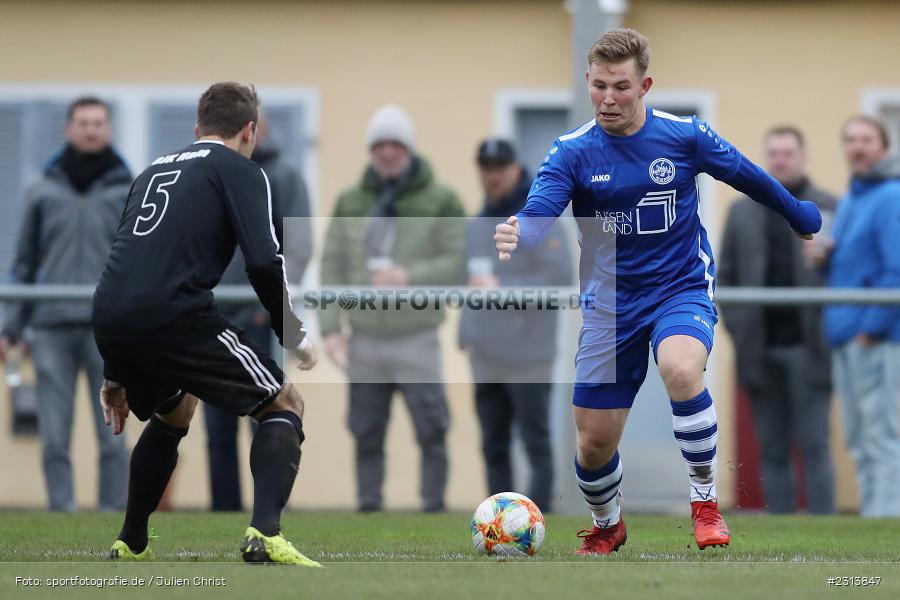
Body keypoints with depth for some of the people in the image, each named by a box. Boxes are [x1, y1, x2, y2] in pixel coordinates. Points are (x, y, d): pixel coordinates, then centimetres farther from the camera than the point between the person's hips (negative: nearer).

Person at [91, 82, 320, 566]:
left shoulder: (154, 171, 29)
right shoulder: (241, 171, 8)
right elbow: (265, 263, -6)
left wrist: (116, 375, 35)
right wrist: (294, 337, 9)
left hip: (108, 323, 7)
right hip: (173, 316, -7)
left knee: (174, 413, 35)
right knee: (284, 406, 7)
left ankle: (129, 546, 35)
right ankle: (265, 534, -15)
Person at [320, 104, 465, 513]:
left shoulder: (439, 201, 1)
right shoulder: (350, 203, 10)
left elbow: (457, 262, -5)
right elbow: (332, 267, 7)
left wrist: (410, 276, -21)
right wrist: (330, 327, -3)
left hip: (417, 338, -3)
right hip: (366, 340, 3)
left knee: (430, 432, -6)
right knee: (367, 436, 5)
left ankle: (433, 506, -1)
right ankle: (368, 507, 11)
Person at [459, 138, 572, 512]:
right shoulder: (477, 225, 16)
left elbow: (561, 278, -16)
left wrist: (502, 288, -19)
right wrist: (466, 333, 11)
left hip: (528, 357, -8)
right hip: (486, 356, 8)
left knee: (535, 442, -5)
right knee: (493, 446, 10)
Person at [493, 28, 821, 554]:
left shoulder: (684, 136, -7)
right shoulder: (572, 152, -7)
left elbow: (749, 177, 10)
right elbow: (537, 216, -21)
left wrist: (799, 215, 23)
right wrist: (516, 238, -45)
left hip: (683, 290, -2)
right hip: (611, 306, 2)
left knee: (681, 370, -36)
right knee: (594, 444, 2)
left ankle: (706, 501, -15)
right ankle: (607, 526, 37)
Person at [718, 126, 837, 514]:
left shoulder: (829, 209, 3)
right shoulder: (742, 211, 14)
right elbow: (726, 277, 14)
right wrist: (737, 327, 2)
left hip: (807, 348, -3)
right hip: (761, 349, 3)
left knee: (813, 445, -4)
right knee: (772, 450, 5)